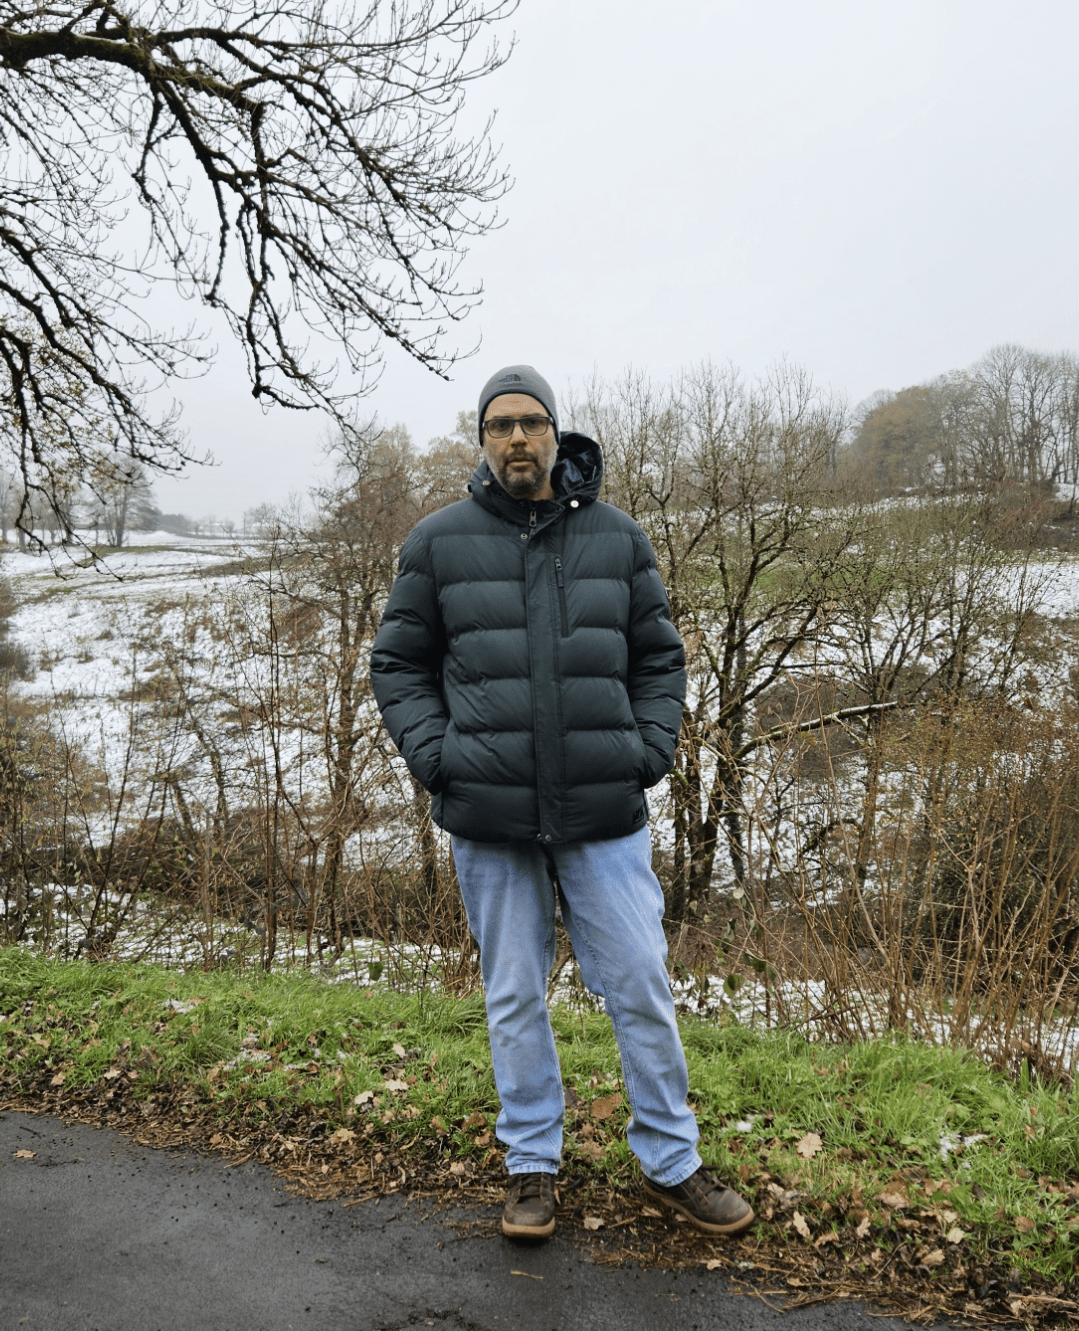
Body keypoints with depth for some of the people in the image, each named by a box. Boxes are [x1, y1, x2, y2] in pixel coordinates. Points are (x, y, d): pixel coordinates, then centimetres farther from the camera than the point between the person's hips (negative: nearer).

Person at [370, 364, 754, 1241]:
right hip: (491, 818, 0)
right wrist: (436, 761, -6)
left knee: (642, 987, 7)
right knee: (515, 999, 12)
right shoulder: (439, 543, 1)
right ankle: (533, 1164, 30)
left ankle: (672, 1163, 26)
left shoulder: (617, 538, 4)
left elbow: (659, 657, 10)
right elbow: (399, 665, 6)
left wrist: (650, 754, -2)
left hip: (604, 814, 1)